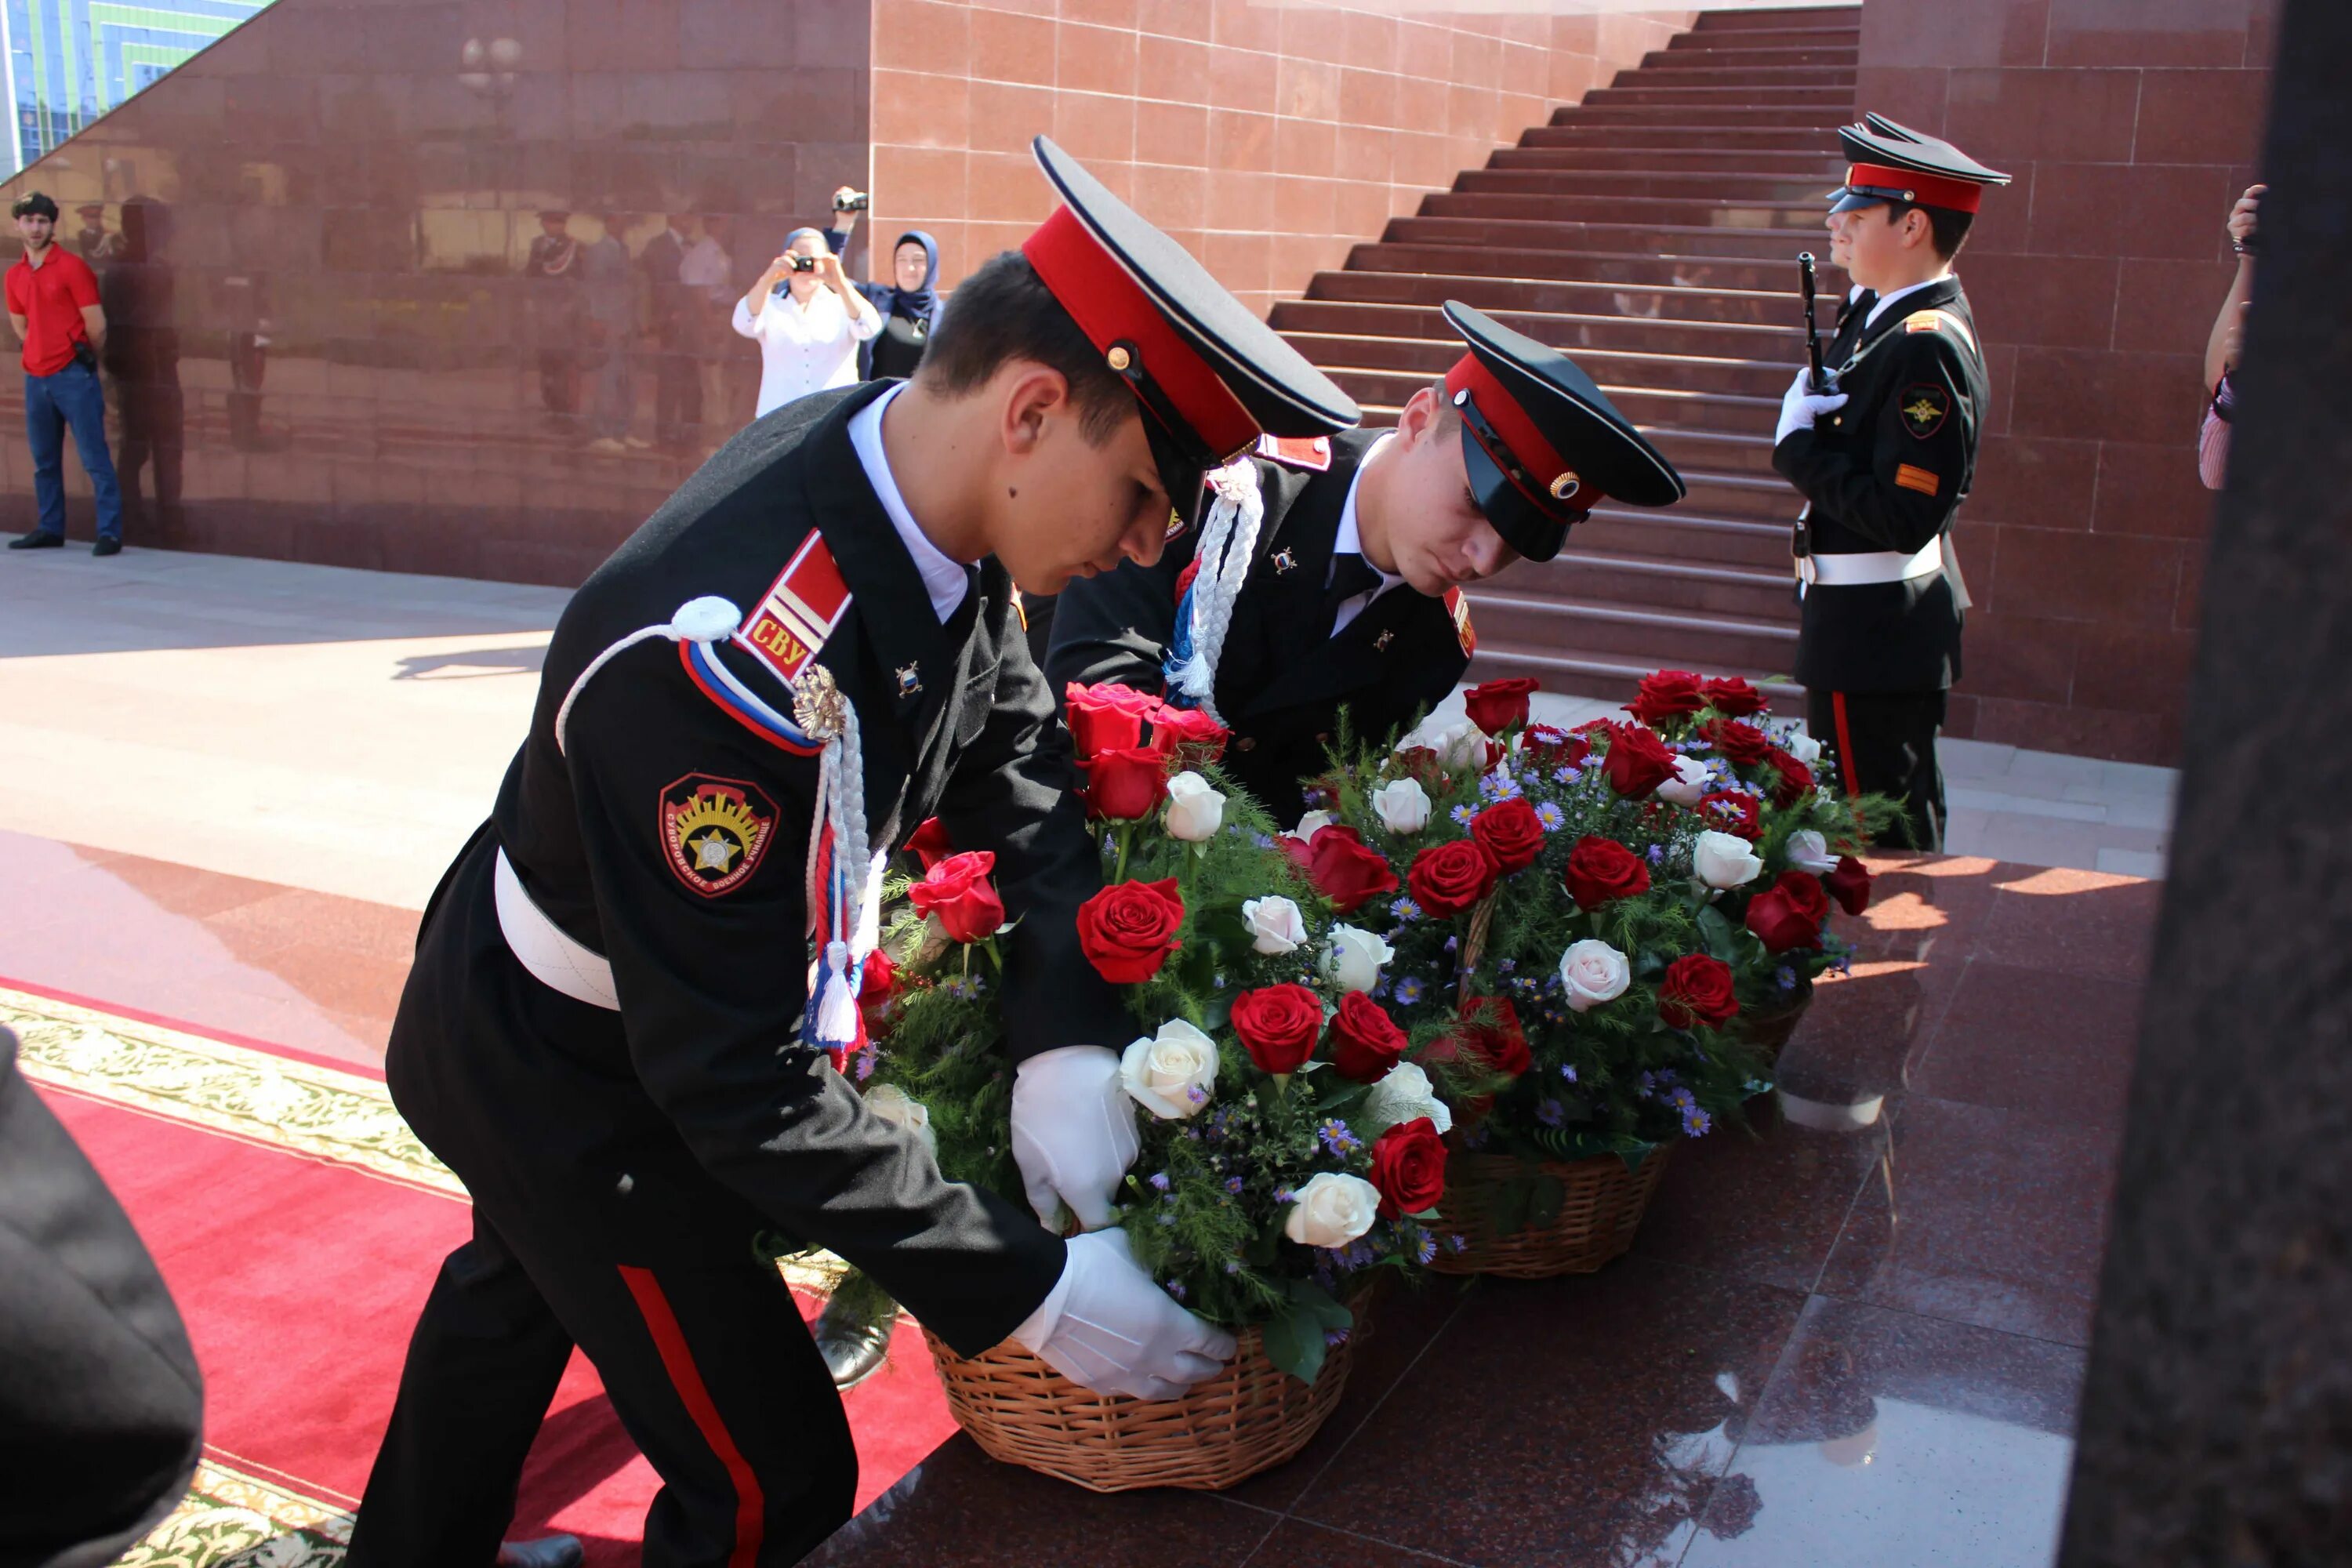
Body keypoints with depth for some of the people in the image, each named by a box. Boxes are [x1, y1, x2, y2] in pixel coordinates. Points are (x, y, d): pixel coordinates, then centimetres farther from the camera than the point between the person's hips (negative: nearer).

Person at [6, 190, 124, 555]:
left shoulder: (72, 267, -6)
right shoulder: (15, 276, 11)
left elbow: (96, 324, -5)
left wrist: (84, 361, 7)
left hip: (73, 376, -6)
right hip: (36, 378, 6)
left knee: (94, 458, -7)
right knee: (44, 461, 12)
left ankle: (110, 533, -6)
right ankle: (50, 529, 21)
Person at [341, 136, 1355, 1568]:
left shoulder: (913, 475, -17)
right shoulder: (721, 665, -43)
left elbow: (1019, 758, -7)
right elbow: (745, 1089, -36)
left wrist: (1069, 1041, -20)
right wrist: (1029, 1292, -30)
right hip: (576, 1090, -9)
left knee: (521, 1295, 33)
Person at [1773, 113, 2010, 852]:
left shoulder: (1926, 346, -22)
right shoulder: (1886, 315, 8)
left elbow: (1904, 518, -27)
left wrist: (1799, 446, -17)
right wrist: (1812, 414, -9)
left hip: (1879, 631, -10)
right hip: (1880, 621, 10)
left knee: (1879, 841, 0)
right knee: (1900, 822, 23)